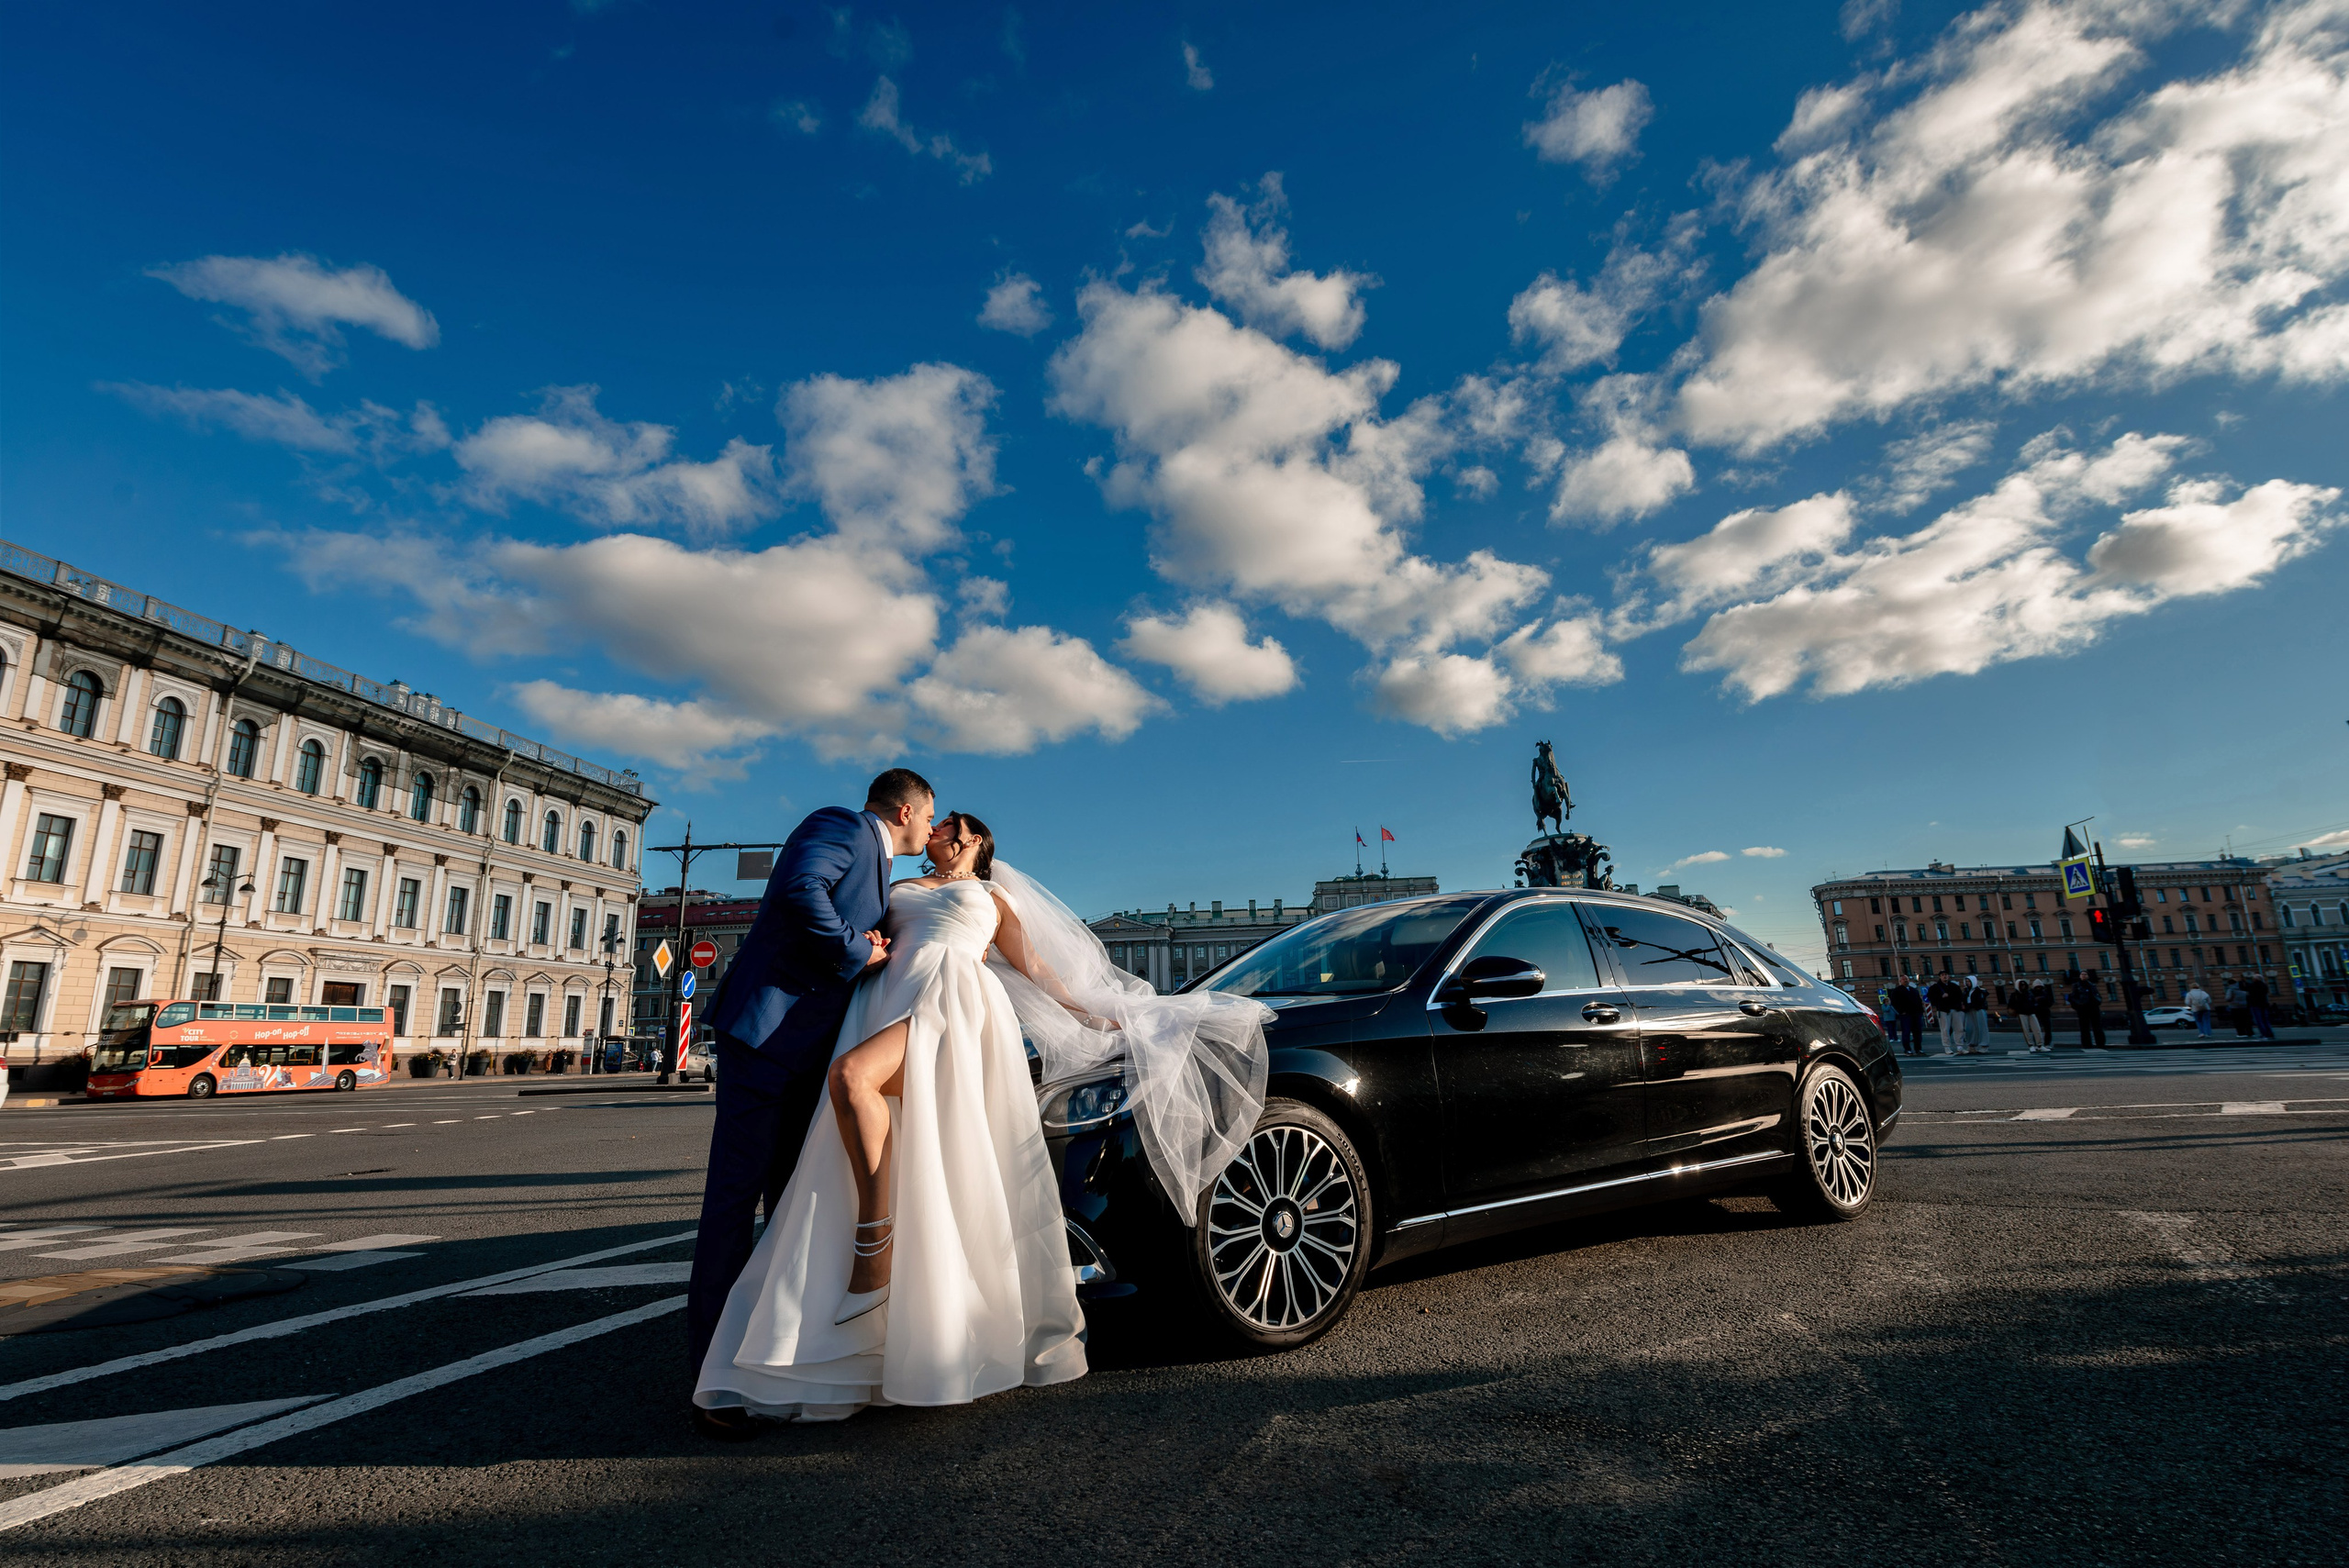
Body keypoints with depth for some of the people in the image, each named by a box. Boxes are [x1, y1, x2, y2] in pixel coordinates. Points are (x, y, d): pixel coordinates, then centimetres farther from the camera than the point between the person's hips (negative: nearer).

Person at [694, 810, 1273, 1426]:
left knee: (852, 1075, -34)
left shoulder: (993, 898, 29)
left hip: (955, 999, -4)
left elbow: (1034, 967, 31)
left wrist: (1088, 1013, 31)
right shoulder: (901, 890, 36)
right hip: (891, 998, 4)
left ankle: (875, 1243, -29)